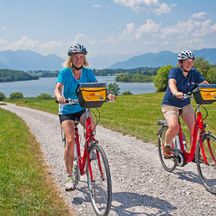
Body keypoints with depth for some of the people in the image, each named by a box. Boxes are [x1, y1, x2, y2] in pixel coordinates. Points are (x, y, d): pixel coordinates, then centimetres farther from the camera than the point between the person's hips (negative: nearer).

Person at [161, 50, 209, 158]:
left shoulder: (194, 73, -3)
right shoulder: (174, 72, -16)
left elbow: (205, 84, -14)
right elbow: (172, 83, -37)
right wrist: (176, 93, -59)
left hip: (186, 105, 4)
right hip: (170, 105, -4)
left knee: (194, 127, -13)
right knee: (174, 126, -27)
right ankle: (167, 146, 1)